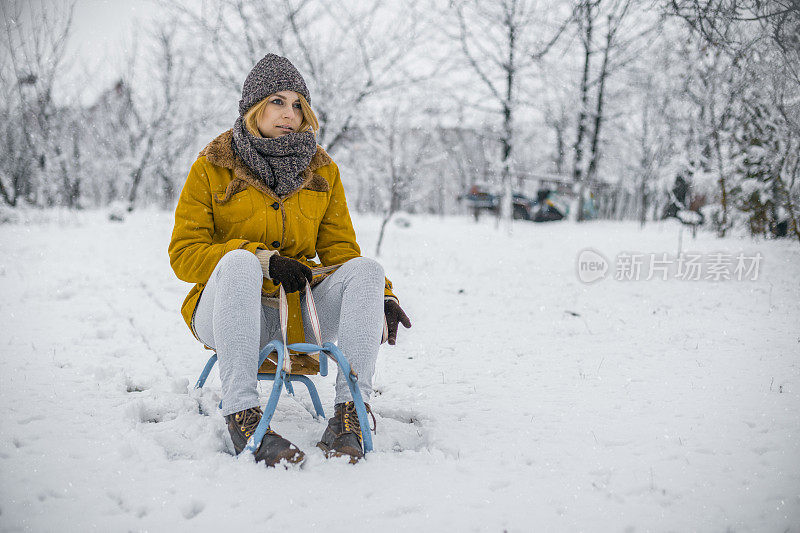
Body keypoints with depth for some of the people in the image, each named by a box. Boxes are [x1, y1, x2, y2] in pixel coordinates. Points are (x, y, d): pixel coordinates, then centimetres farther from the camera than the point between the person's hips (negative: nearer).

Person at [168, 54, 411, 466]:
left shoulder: (322, 171, 12)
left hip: (300, 315, 3)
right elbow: (183, 254, -4)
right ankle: (241, 413, -40)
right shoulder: (212, 168, 2)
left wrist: (383, 296, -9)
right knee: (239, 263, -35)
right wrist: (262, 259, -19)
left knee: (366, 270, -22)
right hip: (228, 316, -3)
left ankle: (350, 409, -30)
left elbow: (340, 251, 11)